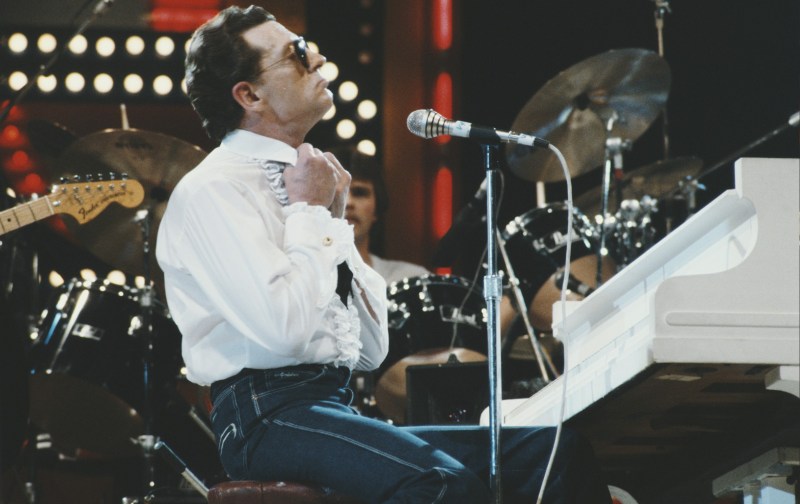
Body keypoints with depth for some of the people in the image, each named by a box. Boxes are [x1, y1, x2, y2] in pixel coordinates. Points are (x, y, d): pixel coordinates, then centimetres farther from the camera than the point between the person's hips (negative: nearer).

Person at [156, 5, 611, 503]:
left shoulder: (303, 181, 20)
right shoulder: (211, 190, -5)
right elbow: (285, 328, -20)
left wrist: (336, 219, 10)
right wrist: (310, 211, -5)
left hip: (342, 410, 8)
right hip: (269, 416, -8)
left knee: (560, 450, -8)